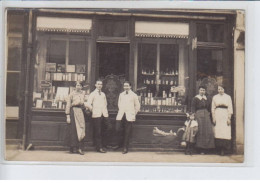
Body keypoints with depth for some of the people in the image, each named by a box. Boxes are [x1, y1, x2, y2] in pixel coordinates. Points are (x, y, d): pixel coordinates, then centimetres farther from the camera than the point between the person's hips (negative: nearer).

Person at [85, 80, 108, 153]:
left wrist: (106, 112, 13)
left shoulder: (103, 94, 17)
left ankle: (101, 146, 13)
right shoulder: (93, 94, 0)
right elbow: (88, 104, -8)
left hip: (104, 114, 5)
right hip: (96, 115, -5)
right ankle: (99, 147, 1)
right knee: (98, 132, -4)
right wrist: (93, 110, -2)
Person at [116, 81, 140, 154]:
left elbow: (137, 106, 8)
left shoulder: (134, 95, 2)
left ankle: (125, 148, 2)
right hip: (121, 116, 3)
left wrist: (133, 114, 8)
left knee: (127, 133, -4)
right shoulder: (121, 95, 13)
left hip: (129, 117, -3)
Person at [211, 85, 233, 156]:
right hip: (217, 116, 1)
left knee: (225, 132, -8)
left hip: (225, 115, -1)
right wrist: (213, 118, 1)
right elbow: (213, 108, 10)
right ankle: (219, 149, 1)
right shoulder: (215, 97, 10)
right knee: (218, 132, -5)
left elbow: (230, 108, 4)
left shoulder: (228, 97, 7)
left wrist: (229, 118, -4)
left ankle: (224, 149, -6)